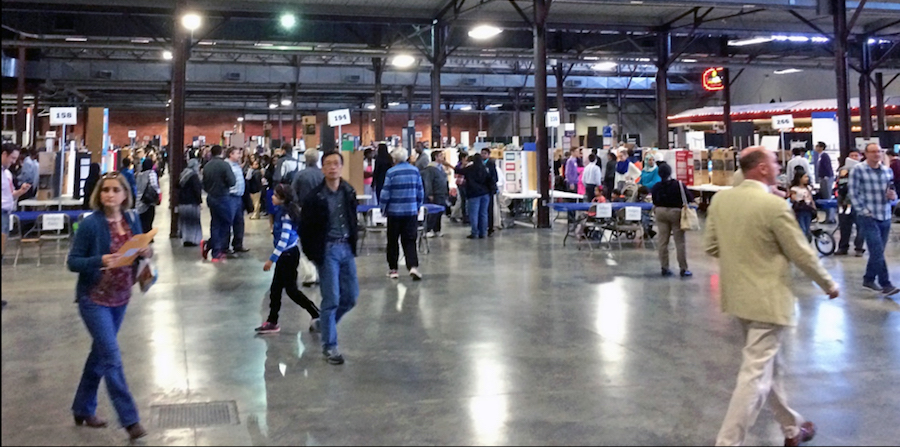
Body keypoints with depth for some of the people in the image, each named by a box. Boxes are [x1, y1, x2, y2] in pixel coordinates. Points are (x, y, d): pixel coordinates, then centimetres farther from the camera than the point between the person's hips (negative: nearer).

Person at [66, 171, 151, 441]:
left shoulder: (132, 219, -1)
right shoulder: (91, 224, -16)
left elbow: (138, 252, 10)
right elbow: (72, 261, -13)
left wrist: (146, 252, -12)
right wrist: (100, 261, -30)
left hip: (120, 297, 6)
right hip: (94, 299, -6)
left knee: (101, 352, 18)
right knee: (111, 357, -7)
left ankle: (83, 409, 35)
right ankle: (130, 419, 1)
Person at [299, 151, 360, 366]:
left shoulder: (349, 192, 4)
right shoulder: (315, 197, -11)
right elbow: (305, 228, -6)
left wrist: (353, 244, 9)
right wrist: (313, 255, -6)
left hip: (346, 247, 5)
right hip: (327, 250, -5)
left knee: (351, 296, 10)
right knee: (331, 299, -3)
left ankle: (325, 323, 35)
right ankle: (329, 346, 10)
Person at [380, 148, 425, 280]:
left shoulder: (391, 172, -8)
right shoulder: (415, 171, 2)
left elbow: (385, 193, -7)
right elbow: (420, 191, 7)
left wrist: (383, 209, 6)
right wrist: (418, 207, 19)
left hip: (394, 212, -2)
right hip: (411, 212, 2)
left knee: (393, 241, 11)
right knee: (410, 241, 5)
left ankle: (393, 269, 17)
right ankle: (413, 266, -13)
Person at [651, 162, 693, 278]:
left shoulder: (656, 187, -5)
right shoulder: (679, 185, -14)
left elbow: (654, 203, 3)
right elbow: (690, 199, -10)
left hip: (660, 212, 3)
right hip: (675, 212, -3)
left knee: (663, 241, 9)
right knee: (680, 242, 3)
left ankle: (664, 268, 12)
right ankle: (683, 269, 5)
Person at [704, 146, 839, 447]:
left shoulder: (720, 199, -1)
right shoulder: (774, 205, -20)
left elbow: (711, 246, 6)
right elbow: (801, 253, -11)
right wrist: (829, 284, 5)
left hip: (738, 296, 8)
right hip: (767, 300, -8)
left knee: (770, 365, 22)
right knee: (756, 374, -1)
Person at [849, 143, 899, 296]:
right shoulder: (858, 170, -6)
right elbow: (853, 194, -8)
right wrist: (864, 212, -12)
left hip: (885, 218, 6)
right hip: (868, 218, -6)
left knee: (877, 252, 12)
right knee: (878, 252, -10)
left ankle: (869, 279, 26)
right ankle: (886, 285, -7)